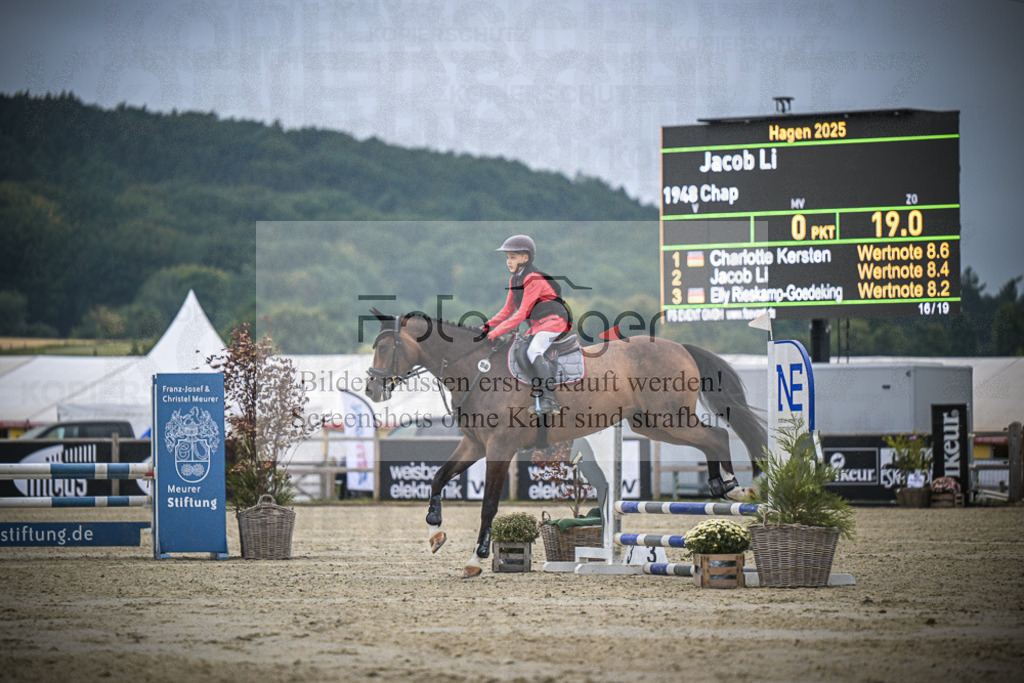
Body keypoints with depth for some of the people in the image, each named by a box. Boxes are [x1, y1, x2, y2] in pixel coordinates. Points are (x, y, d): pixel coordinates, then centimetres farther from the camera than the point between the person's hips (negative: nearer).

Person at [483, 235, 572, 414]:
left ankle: (548, 400, -34)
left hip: (553, 321, -10)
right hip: (537, 325, 10)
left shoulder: (534, 279, -18)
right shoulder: (514, 280, 10)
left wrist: (497, 332, -23)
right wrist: (489, 325, 4)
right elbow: (508, 310, 18)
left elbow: (522, 314, -22)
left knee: (533, 351, -29)